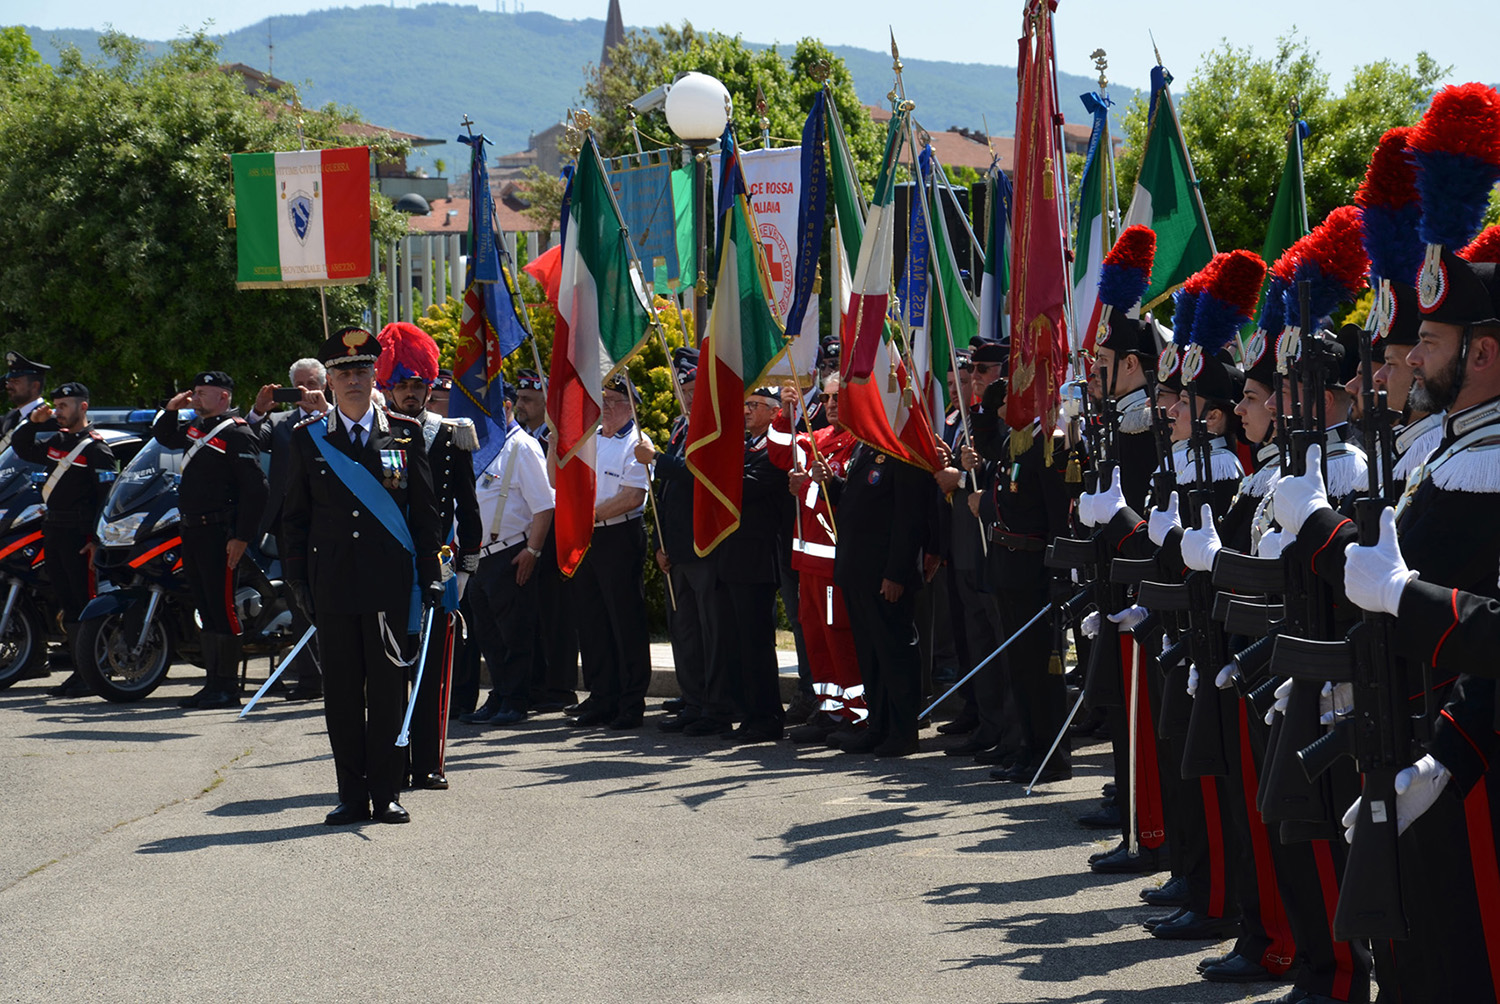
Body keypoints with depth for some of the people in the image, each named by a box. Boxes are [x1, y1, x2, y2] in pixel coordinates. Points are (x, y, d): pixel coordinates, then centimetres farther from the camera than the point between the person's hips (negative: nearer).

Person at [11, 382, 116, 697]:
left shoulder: (95, 447, -8)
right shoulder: (56, 441, 15)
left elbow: (109, 496, -13)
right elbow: (20, 448, 28)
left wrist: (98, 539, -19)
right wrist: (33, 422, 9)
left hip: (80, 535, -8)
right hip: (53, 530, 8)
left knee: (87, 602, -8)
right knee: (68, 605, 9)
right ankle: (81, 670, 14)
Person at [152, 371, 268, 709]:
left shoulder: (237, 434, -11)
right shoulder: (195, 428, 16)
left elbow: (255, 488, -17)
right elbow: (162, 435, 36)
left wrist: (242, 537, -20)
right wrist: (172, 407, 15)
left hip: (219, 533, -9)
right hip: (192, 530, 9)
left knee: (222, 608, -8)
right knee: (205, 609, 11)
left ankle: (228, 687, -5)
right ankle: (214, 683, 16)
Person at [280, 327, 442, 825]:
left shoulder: (405, 433, 6)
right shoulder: (307, 438, 7)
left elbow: (426, 510, 7)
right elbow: (294, 516, 9)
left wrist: (430, 575, 1)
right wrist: (298, 581, 2)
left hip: (390, 581, -1)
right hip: (332, 584, 1)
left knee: (388, 688, 1)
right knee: (342, 692, 3)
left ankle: (387, 793, 9)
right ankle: (352, 796, 10)